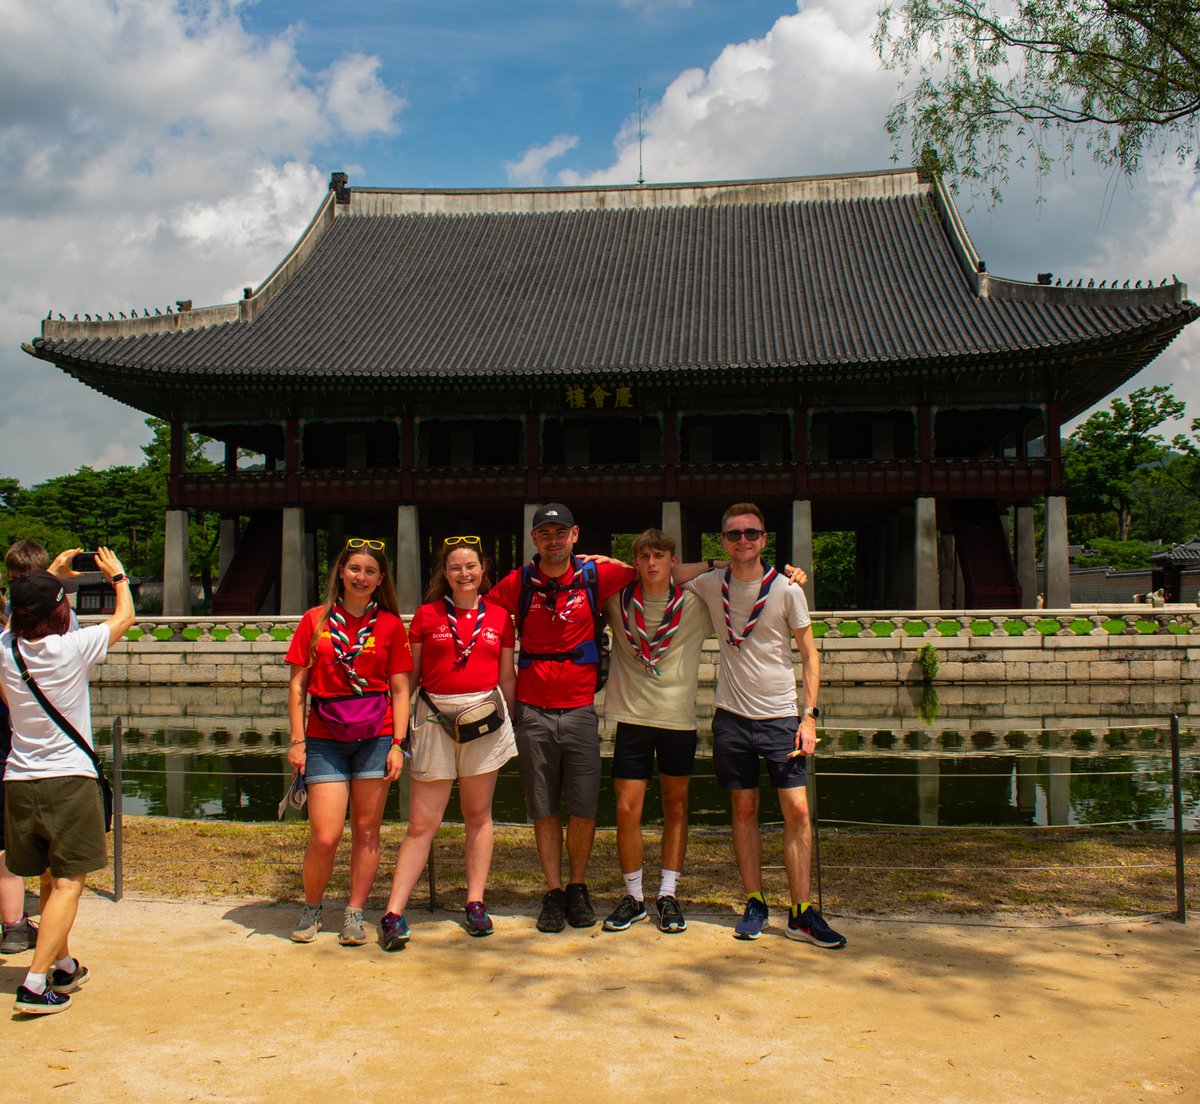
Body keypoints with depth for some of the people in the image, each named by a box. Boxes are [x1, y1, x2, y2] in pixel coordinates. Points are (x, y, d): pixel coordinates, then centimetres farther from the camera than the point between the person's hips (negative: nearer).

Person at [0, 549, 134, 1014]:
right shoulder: (73, 648, -12)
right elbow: (125, 617, 5)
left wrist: (51, 576, 31)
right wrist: (117, 575, 21)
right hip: (69, 779, -6)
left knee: (50, 879, 19)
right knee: (68, 883, -1)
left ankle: (63, 966, 33)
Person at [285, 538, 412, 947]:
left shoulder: (390, 625, 5)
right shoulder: (315, 621, 5)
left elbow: (400, 690, 4)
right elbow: (297, 685, 6)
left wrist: (397, 743, -3)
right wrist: (297, 740, -1)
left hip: (375, 737, 1)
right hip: (325, 739, 0)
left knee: (366, 830, 5)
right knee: (325, 836, -4)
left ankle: (355, 915, 18)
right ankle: (311, 908, 20)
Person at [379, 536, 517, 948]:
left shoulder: (499, 617, 7)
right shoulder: (427, 615, 4)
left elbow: (507, 675, 12)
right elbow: (410, 675, 5)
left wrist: (505, 719, 6)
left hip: (484, 717, 1)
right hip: (434, 718, -1)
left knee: (478, 815, 10)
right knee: (422, 823, -1)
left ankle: (475, 903, 20)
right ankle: (394, 913, 3)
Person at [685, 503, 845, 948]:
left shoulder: (785, 589, -4)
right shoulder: (709, 586, 2)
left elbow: (809, 653, 1)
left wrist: (810, 714, -6)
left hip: (781, 715, -2)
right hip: (732, 715, 2)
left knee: (797, 810, -5)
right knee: (744, 809, 6)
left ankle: (802, 914, 2)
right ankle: (755, 904, 17)